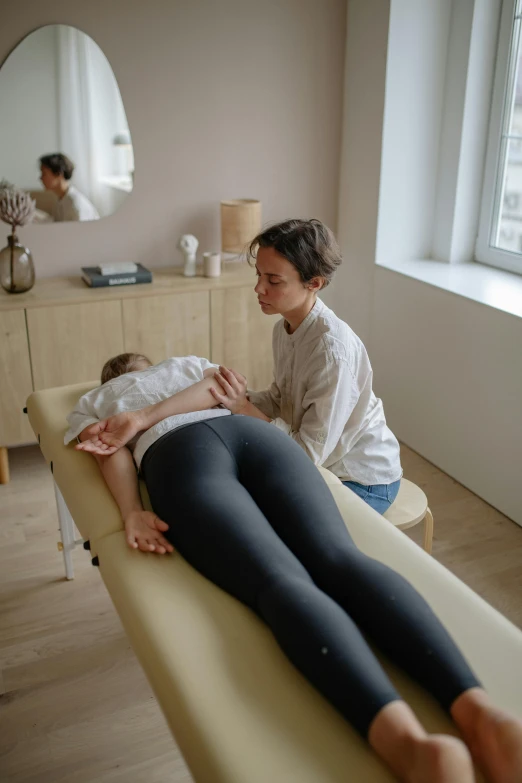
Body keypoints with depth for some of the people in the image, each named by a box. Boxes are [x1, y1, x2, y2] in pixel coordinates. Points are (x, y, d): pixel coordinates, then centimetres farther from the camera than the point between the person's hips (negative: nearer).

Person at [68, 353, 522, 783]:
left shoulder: (90, 403, 34)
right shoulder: (190, 363, 42)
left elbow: (112, 453, 13)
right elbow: (216, 388, 18)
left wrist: (133, 513, -2)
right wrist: (147, 416, 14)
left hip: (178, 453, -3)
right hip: (254, 432, 3)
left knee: (278, 580, -27)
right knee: (339, 556, -20)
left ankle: (407, 740, -53)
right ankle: (476, 707, -46)